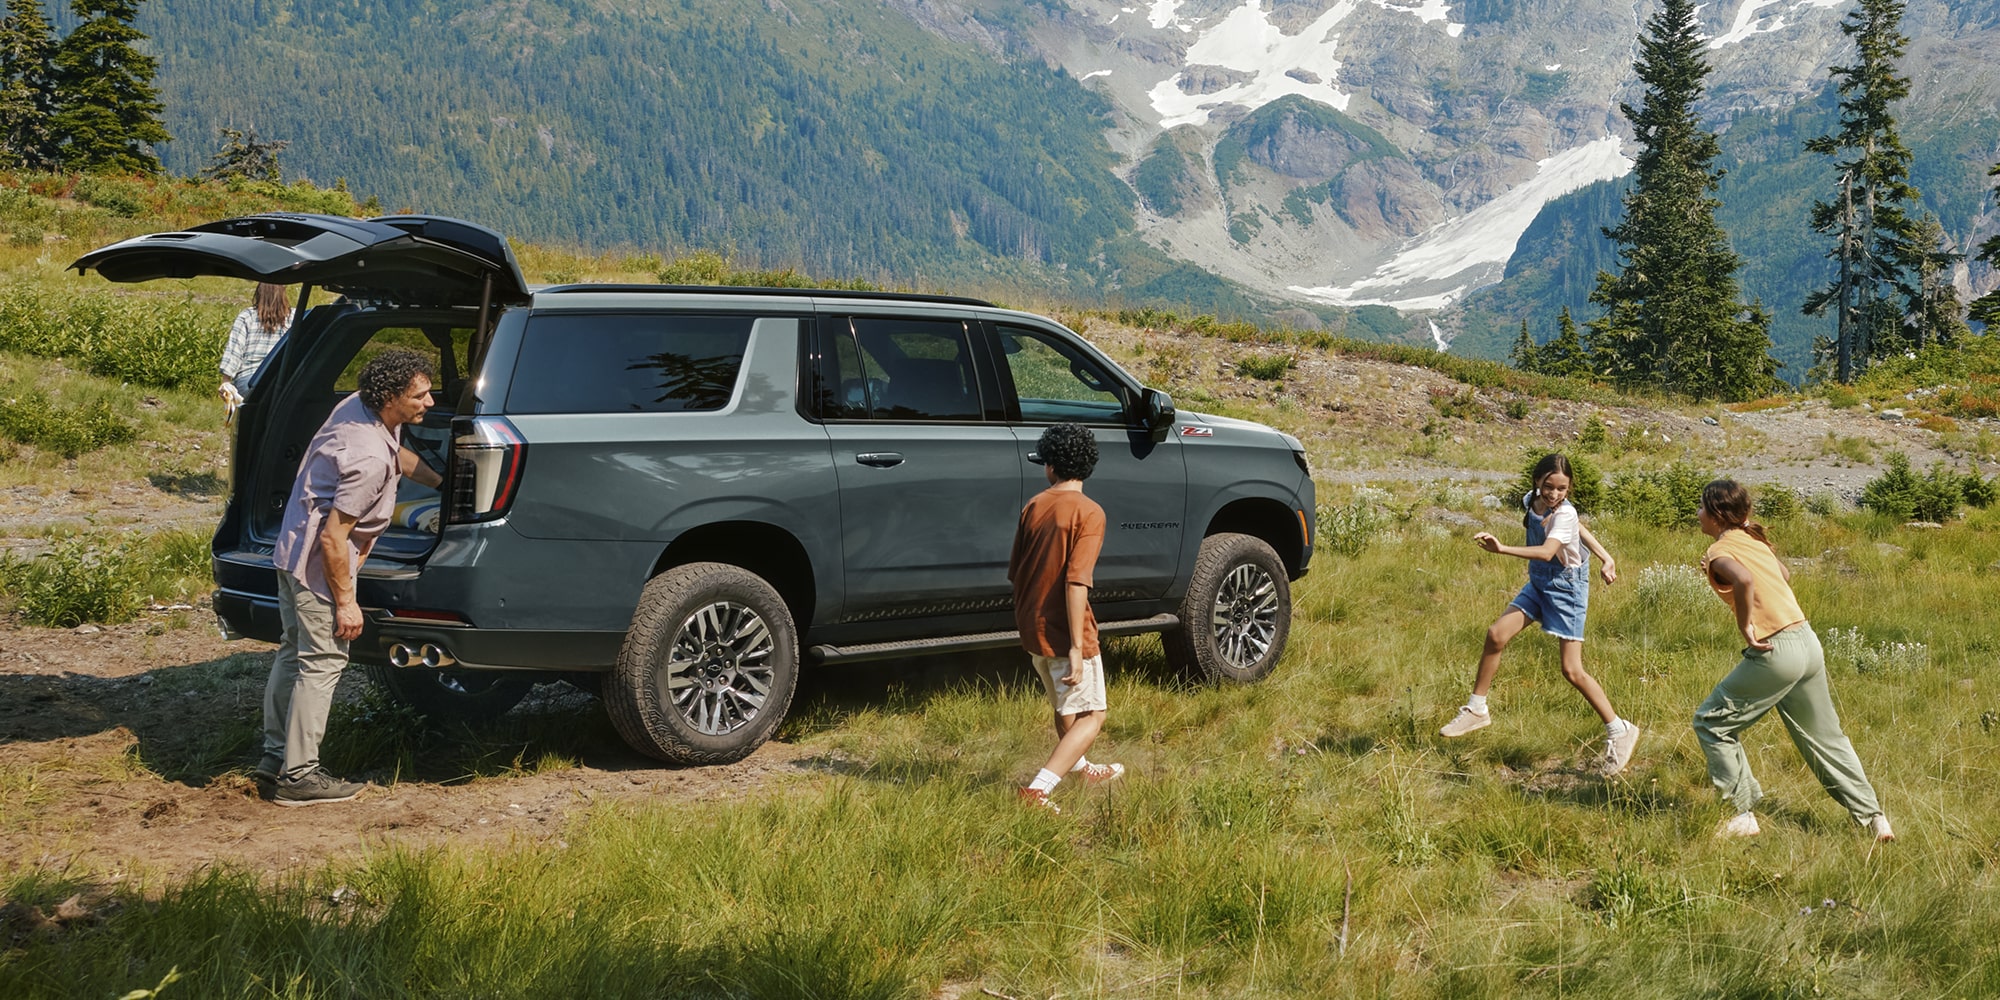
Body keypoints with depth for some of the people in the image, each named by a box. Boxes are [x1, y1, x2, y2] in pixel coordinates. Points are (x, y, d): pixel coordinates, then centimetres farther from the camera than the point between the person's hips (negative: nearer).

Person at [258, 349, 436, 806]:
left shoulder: (357, 406, -1)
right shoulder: (371, 459, -29)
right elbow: (333, 538, -26)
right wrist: (345, 602, -18)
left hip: (292, 548, 11)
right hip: (318, 563, -11)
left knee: (294, 651, 19)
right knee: (322, 662, -2)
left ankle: (276, 755, 30)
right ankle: (298, 776, 4)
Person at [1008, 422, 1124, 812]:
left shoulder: (1033, 507, 3)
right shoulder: (1088, 512, -16)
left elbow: (1014, 572, 10)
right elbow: (1076, 582, -23)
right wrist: (1077, 648, -22)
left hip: (1032, 630, 7)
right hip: (1065, 633, -7)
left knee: (1065, 705, 28)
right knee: (1092, 715, 4)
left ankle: (1080, 768, 48)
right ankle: (1038, 789, -9)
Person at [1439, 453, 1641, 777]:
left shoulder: (1564, 514, -24)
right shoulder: (1531, 501, -2)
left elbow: (1546, 552, -41)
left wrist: (1502, 549, -52)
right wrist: (1605, 557, 9)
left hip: (1566, 587, -7)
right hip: (1539, 583, 7)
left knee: (1572, 670, -8)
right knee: (1496, 634, -7)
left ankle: (1619, 732, 4)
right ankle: (1477, 709, 7)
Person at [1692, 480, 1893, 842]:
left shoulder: (1719, 551, -10)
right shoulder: (1753, 539, 15)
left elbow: (1743, 579, -32)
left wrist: (1746, 627, -21)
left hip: (1776, 652, -8)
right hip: (1808, 642, 8)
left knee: (1711, 723, 5)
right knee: (1824, 736, 20)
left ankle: (1744, 815, 6)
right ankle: (1874, 817, 22)